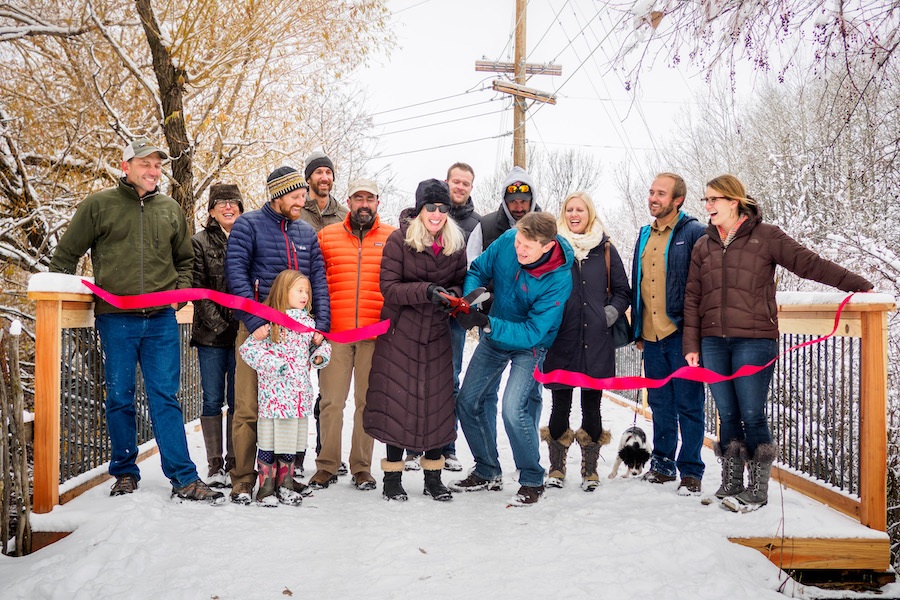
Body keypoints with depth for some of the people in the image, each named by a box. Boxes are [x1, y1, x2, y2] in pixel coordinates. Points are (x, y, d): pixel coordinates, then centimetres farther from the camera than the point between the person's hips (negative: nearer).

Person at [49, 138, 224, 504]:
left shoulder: (170, 210, 14)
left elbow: (184, 260, 25)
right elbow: (65, 255, 10)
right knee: (119, 398, 6)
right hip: (116, 319, -2)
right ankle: (124, 473, 21)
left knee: (166, 397, 1)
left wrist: (180, 291, 9)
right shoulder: (98, 206, 4)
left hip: (161, 320, 2)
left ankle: (184, 479, 1)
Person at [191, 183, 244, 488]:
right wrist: (218, 323, -10)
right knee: (213, 400, 3)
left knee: (238, 400, 5)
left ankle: (234, 463, 15)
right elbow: (199, 289, -2)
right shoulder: (200, 241, 4)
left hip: (243, 333, 1)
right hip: (211, 335, -1)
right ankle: (214, 465, 11)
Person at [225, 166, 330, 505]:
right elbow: (236, 275, -8)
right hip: (258, 330, -5)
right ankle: (243, 480, 3)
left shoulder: (307, 232, 16)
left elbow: (318, 281, 14)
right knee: (249, 408, -6)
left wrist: (320, 324, 1)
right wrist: (255, 322, -17)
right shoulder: (248, 225, 1)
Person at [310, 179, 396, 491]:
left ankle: (362, 466, 16)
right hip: (335, 331, 0)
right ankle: (327, 465, 13)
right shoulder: (327, 236, 10)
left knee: (368, 401, 6)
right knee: (331, 400, 1)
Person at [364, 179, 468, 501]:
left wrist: (454, 294, -11)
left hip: (437, 334, 3)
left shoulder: (456, 244, 4)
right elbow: (389, 287, -13)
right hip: (401, 333, -3)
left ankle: (433, 476, 19)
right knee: (397, 401, -1)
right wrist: (426, 290, -25)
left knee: (438, 402, 4)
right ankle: (393, 476, 13)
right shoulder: (399, 240, -8)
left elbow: (461, 282, 12)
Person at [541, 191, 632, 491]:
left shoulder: (605, 249, 9)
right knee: (561, 405, 3)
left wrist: (609, 314, -1)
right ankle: (556, 467, 18)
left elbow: (623, 292, 14)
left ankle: (590, 469, 17)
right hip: (561, 341, -1)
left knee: (591, 405, 4)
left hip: (596, 341, 1)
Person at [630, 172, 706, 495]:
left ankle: (691, 470, 11)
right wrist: (637, 330, 18)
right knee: (660, 403, 15)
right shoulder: (644, 235, 15)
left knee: (688, 404, 1)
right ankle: (663, 463, 26)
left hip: (681, 334, -6)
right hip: (651, 336, 7)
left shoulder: (694, 233, -7)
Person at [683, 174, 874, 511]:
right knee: (727, 416, 8)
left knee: (752, 416, -4)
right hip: (713, 343, 4)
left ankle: (758, 489, 9)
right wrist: (692, 345, 8)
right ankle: (731, 483, 19)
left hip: (754, 341, -4)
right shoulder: (703, 246, 13)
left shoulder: (765, 237, 0)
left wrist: (856, 284, -11)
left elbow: (808, 263, -4)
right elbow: (692, 299, 12)